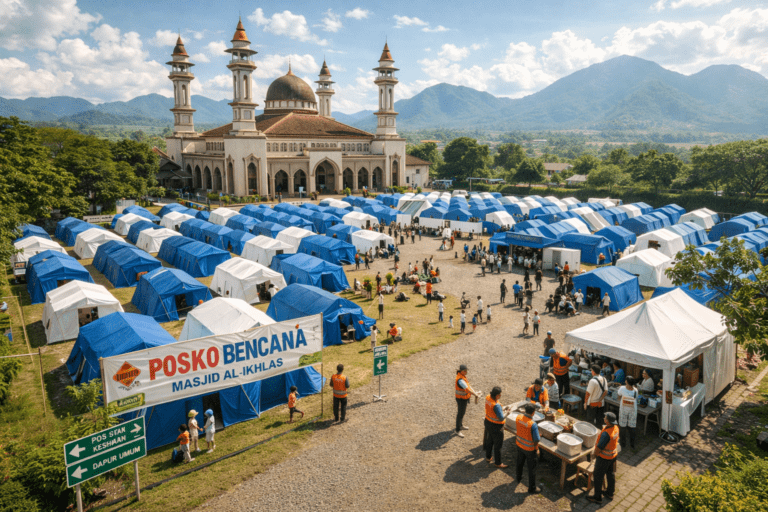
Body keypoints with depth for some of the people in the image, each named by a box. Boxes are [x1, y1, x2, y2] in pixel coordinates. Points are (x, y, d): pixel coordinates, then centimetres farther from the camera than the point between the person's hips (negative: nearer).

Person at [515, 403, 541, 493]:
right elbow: (536, 439, -24)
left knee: (520, 462, 29)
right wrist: (536, 449, -5)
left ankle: (519, 477, 53)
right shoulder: (533, 425, -34)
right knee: (532, 468, 12)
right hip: (529, 448, -6)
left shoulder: (518, 417, -16)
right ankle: (532, 488, 26)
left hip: (519, 444, 6)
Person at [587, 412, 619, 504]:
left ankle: (598, 497, 20)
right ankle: (610, 493, 42)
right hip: (613, 455, 9)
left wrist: (595, 454, -7)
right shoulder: (615, 428, -8)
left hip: (604, 457, -9)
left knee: (598, 476, 8)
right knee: (610, 473, 25)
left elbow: (599, 447, -27)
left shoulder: (606, 433, -36)